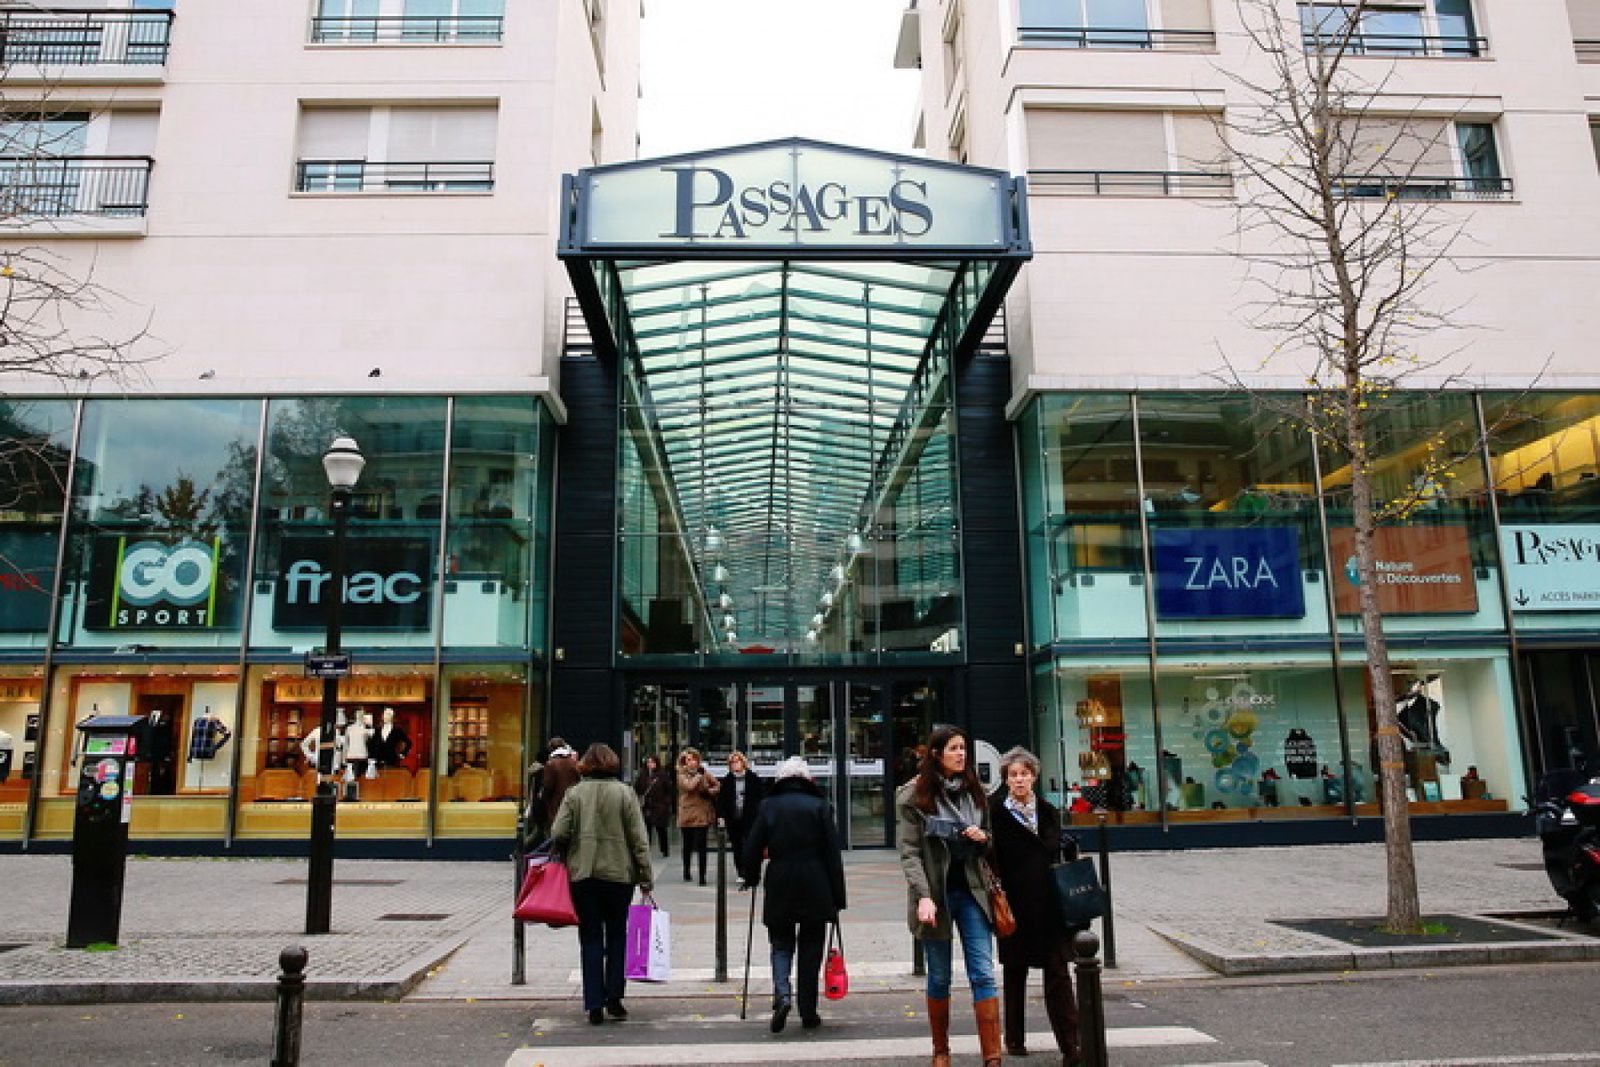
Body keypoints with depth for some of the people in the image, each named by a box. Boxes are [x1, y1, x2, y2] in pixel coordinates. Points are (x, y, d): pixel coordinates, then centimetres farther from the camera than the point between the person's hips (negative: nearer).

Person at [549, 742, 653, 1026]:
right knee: (617, 936, 15)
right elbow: (638, 837, -5)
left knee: (590, 938, 8)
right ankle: (614, 997, 11)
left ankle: (595, 1005, 6)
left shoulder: (574, 793, -2)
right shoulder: (623, 792, -4)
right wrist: (645, 875, 0)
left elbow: (558, 834, -8)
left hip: (582, 875, 0)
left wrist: (566, 854, 14)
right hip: (618, 874, 0)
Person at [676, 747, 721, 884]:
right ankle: (686, 872, 30)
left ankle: (702, 875, -1)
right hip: (687, 815, 0)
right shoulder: (682, 775, 0)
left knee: (701, 845, -6)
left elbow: (718, 786, 13)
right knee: (687, 845, 12)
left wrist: (710, 791, -6)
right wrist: (699, 775, -8)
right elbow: (690, 786, -19)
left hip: (702, 815, 0)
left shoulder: (704, 774, 6)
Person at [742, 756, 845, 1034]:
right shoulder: (819, 806, 0)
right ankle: (808, 1013, 14)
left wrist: (752, 878, 18)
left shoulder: (769, 806, 1)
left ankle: (782, 994, -12)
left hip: (779, 886, 0)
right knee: (811, 948, 10)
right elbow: (833, 855, -2)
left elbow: (752, 848, 0)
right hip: (815, 889, 0)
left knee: (781, 943, 12)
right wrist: (837, 898, 2)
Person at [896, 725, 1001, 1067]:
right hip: (936, 894, -3)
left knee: (983, 973, -3)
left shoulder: (975, 791, 8)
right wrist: (923, 896, -20)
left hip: (972, 891, 3)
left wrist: (983, 837, -4)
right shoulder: (914, 794, -6)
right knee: (939, 977, 8)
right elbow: (908, 851, -9)